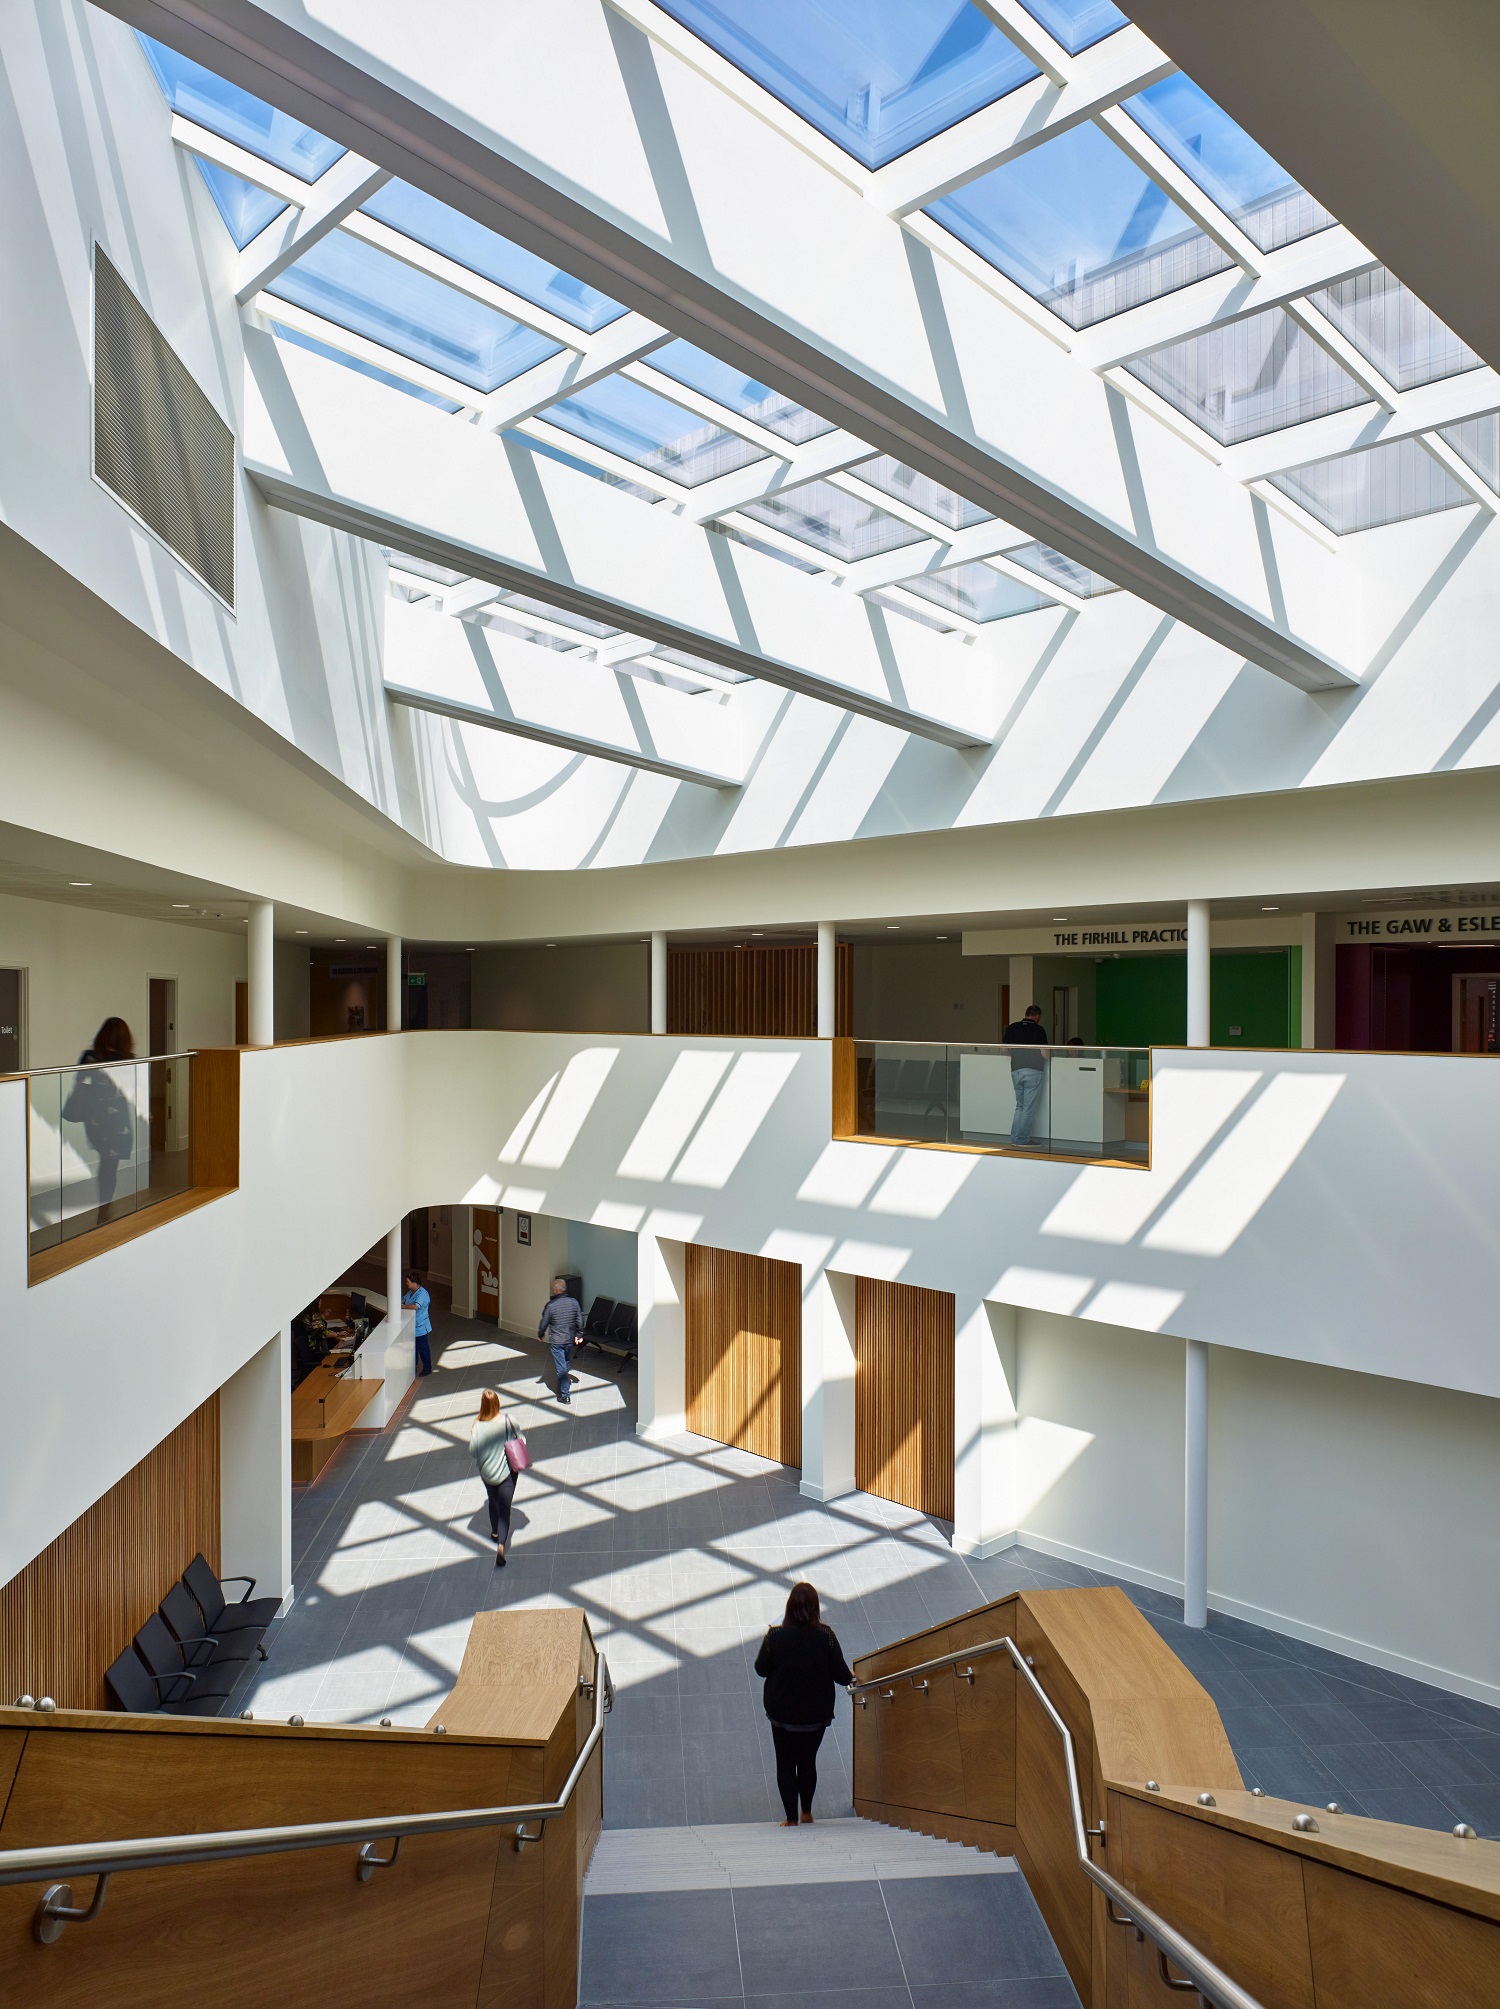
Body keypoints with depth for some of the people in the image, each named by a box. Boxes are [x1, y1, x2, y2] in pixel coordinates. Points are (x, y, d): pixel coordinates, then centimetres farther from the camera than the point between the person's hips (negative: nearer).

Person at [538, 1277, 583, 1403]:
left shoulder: (550, 1305, -18)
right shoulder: (574, 1302, -7)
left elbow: (544, 1323, -10)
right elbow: (580, 1321, -1)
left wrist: (540, 1335, 9)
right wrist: (579, 1335, 12)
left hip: (556, 1341, -4)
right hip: (570, 1339, 4)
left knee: (561, 1367, 3)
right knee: (565, 1363, 26)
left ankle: (565, 1395, 5)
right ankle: (564, 1383, 46)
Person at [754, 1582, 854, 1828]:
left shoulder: (775, 1635, -16)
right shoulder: (826, 1636, -15)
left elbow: (761, 1669, -5)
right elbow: (842, 1675, -9)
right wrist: (851, 1678, 13)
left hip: (782, 1712, -1)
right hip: (817, 1713, 1)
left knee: (785, 1762, 13)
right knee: (808, 1760, 20)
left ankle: (791, 1818, 14)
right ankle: (807, 1813, 30)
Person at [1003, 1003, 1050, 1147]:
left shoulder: (1011, 1028, 8)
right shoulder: (1038, 1030, -4)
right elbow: (1044, 1054, -7)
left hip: (1016, 1070, 5)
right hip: (1033, 1071, -5)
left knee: (1020, 1106, 16)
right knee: (1029, 1108, 2)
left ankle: (1014, 1138, 12)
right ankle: (1022, 1139, 3)